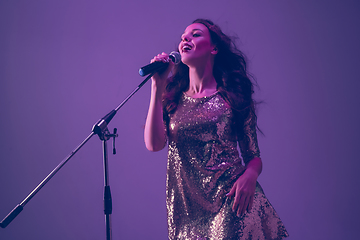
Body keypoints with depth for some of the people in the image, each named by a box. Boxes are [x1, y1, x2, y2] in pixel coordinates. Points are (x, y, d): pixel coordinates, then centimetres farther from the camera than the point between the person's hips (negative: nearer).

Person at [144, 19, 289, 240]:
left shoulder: (234, 97, 6)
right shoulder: (172, 99, 10)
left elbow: (254, 157, 7)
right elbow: (154, 144, -7)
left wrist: (249, 176, -17)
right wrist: (157, 86, -4)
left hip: (230, 199, -2)